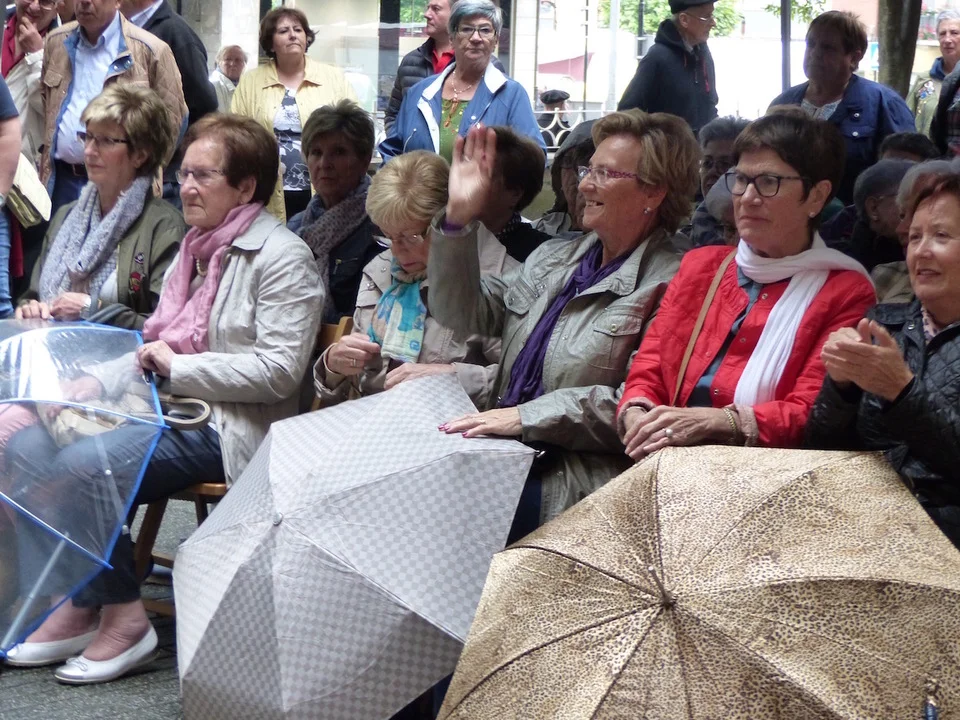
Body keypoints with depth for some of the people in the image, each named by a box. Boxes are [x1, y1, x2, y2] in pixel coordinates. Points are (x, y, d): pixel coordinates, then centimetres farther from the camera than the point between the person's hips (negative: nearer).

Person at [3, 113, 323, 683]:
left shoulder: (282, 257, -9)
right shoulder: (197, 248, 17)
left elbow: (280, 371, -18)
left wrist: (178, 366, -15)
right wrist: (97, 382, 3)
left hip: (229, 430, -9)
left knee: (80, 464, -26)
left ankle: (123, 616, -9)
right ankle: (82, 601, -2)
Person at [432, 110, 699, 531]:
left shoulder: (666, 285, -7)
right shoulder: (552, 258, 20)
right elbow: (464, 313, 16)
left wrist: (529, 415, -19)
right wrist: (459, 216, 4)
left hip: (577, 482, -7)